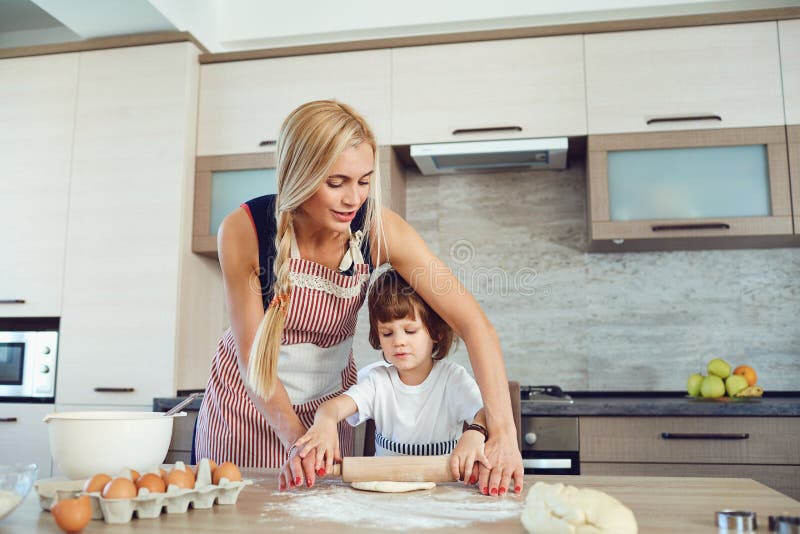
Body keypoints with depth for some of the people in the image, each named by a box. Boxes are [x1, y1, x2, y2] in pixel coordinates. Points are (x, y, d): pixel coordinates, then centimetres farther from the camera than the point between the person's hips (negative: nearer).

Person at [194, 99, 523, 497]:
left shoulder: (378, 229, -24)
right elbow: (252, 356, -21)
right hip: (248, 401, -1)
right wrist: (295, 439, -34)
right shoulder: (244, 231, -26)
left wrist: (502, 433, -36)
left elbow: (473, 323, -27)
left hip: (327, 402, 1)